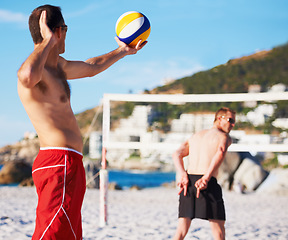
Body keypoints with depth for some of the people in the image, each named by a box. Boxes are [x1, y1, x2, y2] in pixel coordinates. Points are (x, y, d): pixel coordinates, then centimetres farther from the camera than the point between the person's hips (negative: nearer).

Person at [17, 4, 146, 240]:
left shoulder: (58, 66, 18)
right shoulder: (36, 70, -15)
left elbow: (91, 67, 38)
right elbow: (27, 76, -42)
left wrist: (122, 51, 47)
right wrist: (48, 42, -27)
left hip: (67, 164, 11)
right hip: (60, 163, -11)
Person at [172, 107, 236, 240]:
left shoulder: (195, 136, 25)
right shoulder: (224, 136, 6)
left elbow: (177, 154, 11)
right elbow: (221, 152, -18)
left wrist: (183, 176, -2)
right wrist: (206, 178, -23)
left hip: (188, 180, 5)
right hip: (208, 184, -5)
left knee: (182, 229, 9)